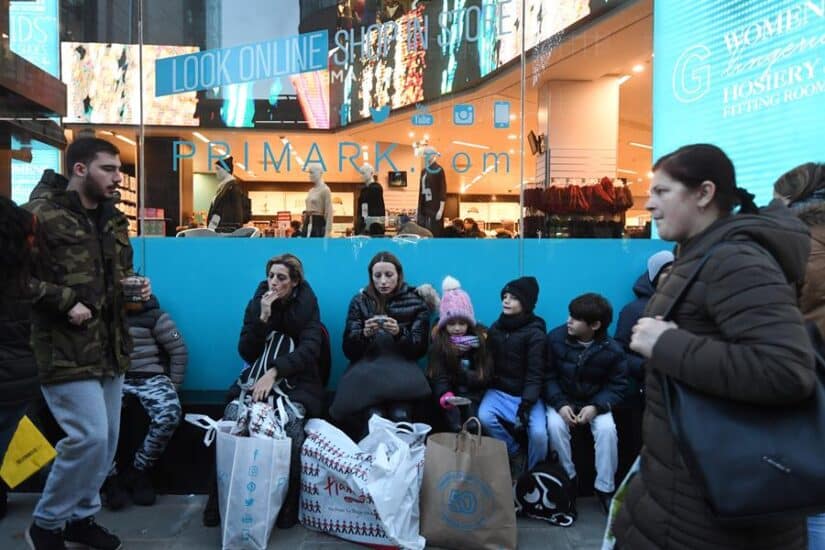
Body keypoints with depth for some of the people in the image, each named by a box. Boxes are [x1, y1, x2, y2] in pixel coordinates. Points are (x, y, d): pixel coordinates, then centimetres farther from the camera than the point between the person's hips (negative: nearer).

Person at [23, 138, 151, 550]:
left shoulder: (113, 219, 13)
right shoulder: (41, 214, -9)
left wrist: (135, 287, 4)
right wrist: (66, 302, -20)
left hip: (110, 347, 8)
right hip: (65, 349, -7)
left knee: (107, 439, 12)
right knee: (88, 436, -10)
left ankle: (81, 517, 31)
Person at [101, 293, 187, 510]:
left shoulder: (153, 315, 5)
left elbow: (179, 351, 5)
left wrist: (173, 386, 1)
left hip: (150, 377, -2)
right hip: (114, 378, 2)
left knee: (170, 414, -31)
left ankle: (138, 470, -8)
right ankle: (111, 476, -11)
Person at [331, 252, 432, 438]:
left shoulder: (415, 302, 7)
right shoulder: (360, 301, 8)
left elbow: (419, 349, 2)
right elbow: (349, 351, 4)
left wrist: (399, 333, -17)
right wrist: (365, 334, -17)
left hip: (402, 371, 0)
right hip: (366, 371, 0)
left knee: (400, 416, -29)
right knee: (373, 417, -28)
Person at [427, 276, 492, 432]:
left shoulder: (481, 337, -1)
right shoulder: (438, 340, -3)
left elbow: (485, 375, -2)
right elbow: (439, 377, -12)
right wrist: (445, 396, -33)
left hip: (473, 392, 0)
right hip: (451, 392, 0)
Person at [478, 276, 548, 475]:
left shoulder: (535, 333, -10)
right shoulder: (495, 328, 6)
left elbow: (535, 374, -14)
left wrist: (526, 405, -25)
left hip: (526, 393, -4)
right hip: (498, 390, 4)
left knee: (538, 433, -25)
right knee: (484, 417, -25)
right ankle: (516, 454, 1)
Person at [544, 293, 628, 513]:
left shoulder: (612, 350, -14)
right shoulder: (555, 338, -14)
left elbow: (618, 385, -10)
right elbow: (548, 376, -10)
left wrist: (596, 406, -26)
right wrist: (560, 404, -24)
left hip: (594, 401, 0)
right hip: (561, 399, 0)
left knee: (607, 429, -25)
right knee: (555, 426, -27)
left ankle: (605, 488, -5)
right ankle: (568, 479, -4)